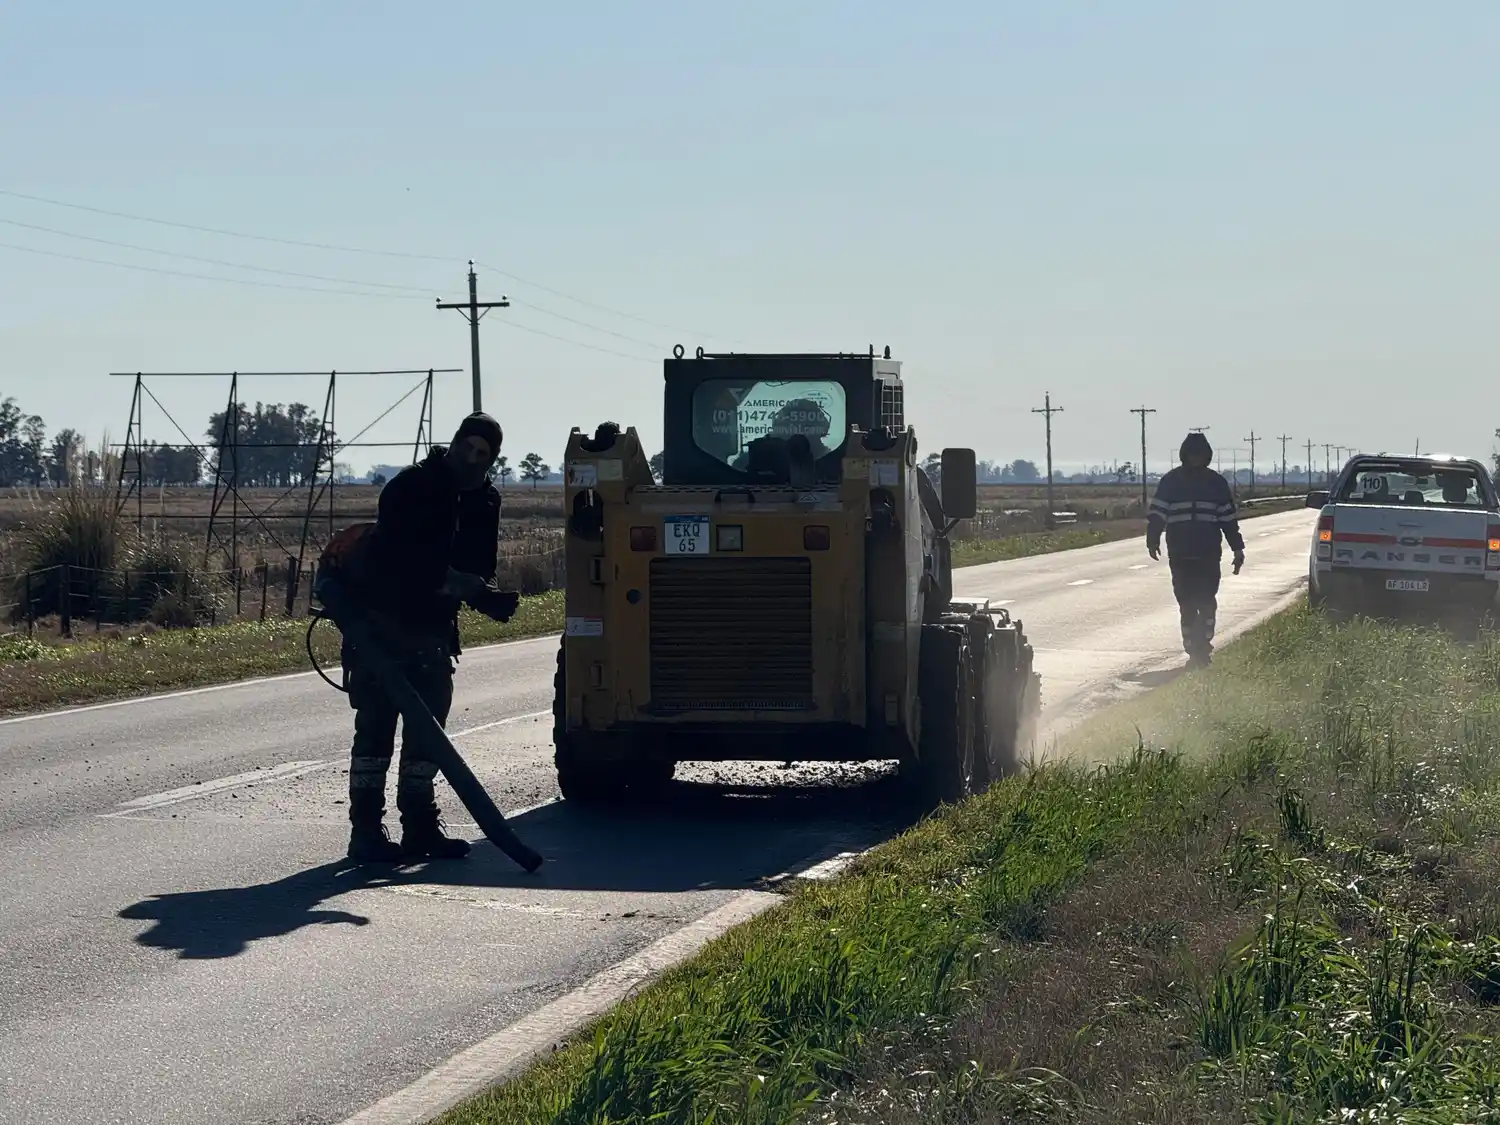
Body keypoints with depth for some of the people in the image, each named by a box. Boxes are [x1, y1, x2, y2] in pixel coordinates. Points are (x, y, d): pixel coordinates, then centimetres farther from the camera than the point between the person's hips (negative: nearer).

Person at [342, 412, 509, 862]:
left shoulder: (484, 502, 7)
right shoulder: (411, 486, -12)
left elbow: (479, 567, 8)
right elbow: (394, 554, -24)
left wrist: (485, 593, -14)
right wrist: (445, 579, -30)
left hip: (432, 627, 6)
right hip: (381, 621, -6)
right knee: (376, 724, -6)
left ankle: (419, 825, 17)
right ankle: (366, 830, -5)